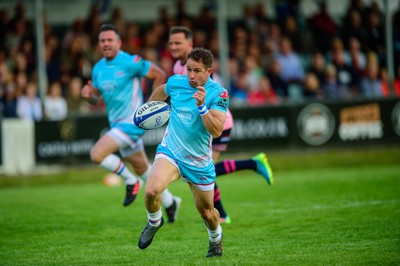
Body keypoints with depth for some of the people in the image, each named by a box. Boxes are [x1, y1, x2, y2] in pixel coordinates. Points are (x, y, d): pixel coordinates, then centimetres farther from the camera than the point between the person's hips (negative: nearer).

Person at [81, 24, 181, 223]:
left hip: (131, 122, -8)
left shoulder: (130, 62, -15)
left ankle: (130, 182, -1)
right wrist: (88, 95, -10)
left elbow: (160, 75, -10)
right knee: (142, 168, 18)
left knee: (97, 154, -21)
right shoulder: (98, 68, 7)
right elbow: (95, 98, 15)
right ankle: (169, 202, 34)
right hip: (117, 123, 8)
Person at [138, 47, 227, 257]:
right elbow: (161, 91, 20)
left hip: (199, 162, -1)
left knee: (206, 212, 13)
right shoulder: (175, 82, -6)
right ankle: (154, 222, 6)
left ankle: (216, 240, 48)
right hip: (170, 152, 1)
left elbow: (217, 131, -26)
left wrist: (201, 106, -36)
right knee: (152, 191, -28)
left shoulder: (218, 94, -16)